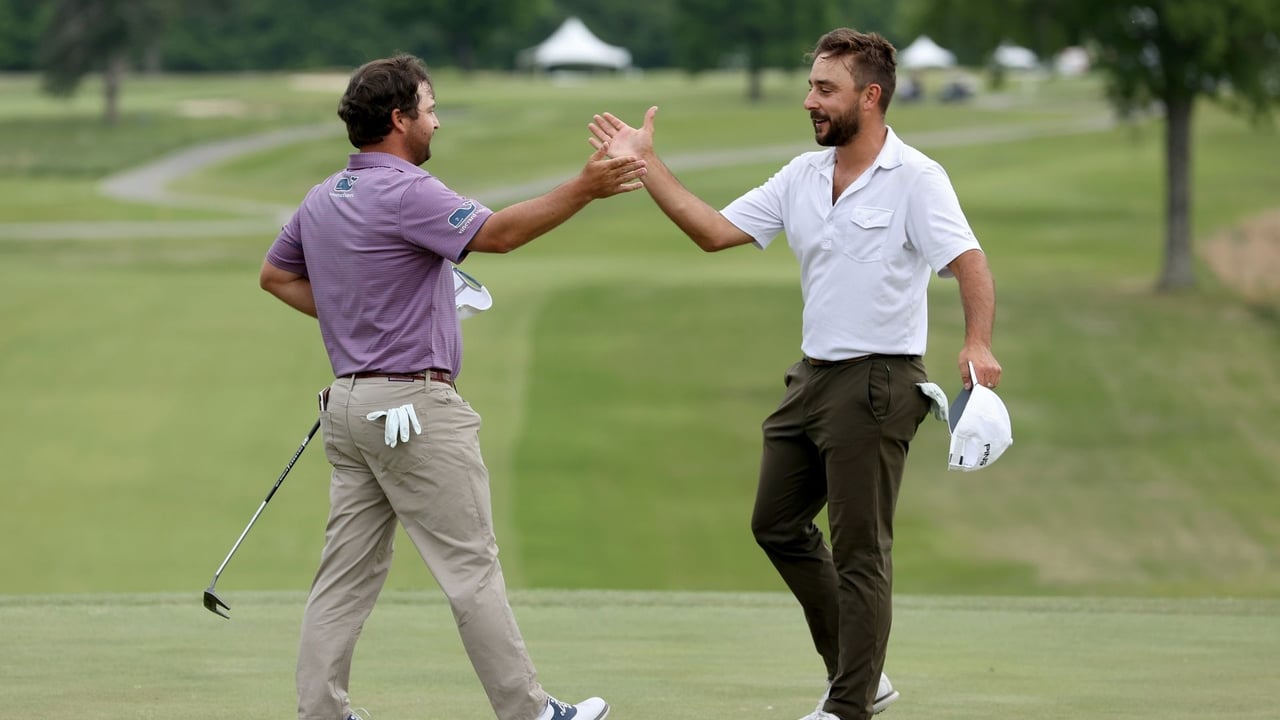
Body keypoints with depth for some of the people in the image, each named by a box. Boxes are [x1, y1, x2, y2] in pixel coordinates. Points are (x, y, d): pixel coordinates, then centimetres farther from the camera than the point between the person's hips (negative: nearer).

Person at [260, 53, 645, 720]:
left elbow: (275, 274, 24)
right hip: (415, 408, -9)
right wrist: (583, 188, -27)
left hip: (350, 402, 9)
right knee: (471, 566, -3)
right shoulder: (404, 192, -16)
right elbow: (496, 232, -27)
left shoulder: (322, 199, 12)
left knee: (348, 572, 8)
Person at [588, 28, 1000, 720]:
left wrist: (977, 343, -38)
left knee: (859, 550, -4)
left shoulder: (915, 179, -13)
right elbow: (715, 231, 5)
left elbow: (970, 262, -22)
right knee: (777, 524, 15)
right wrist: (646, 165, -1)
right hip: (813, 376, 8)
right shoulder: (802, 176, 8)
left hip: (876, 383, -8)